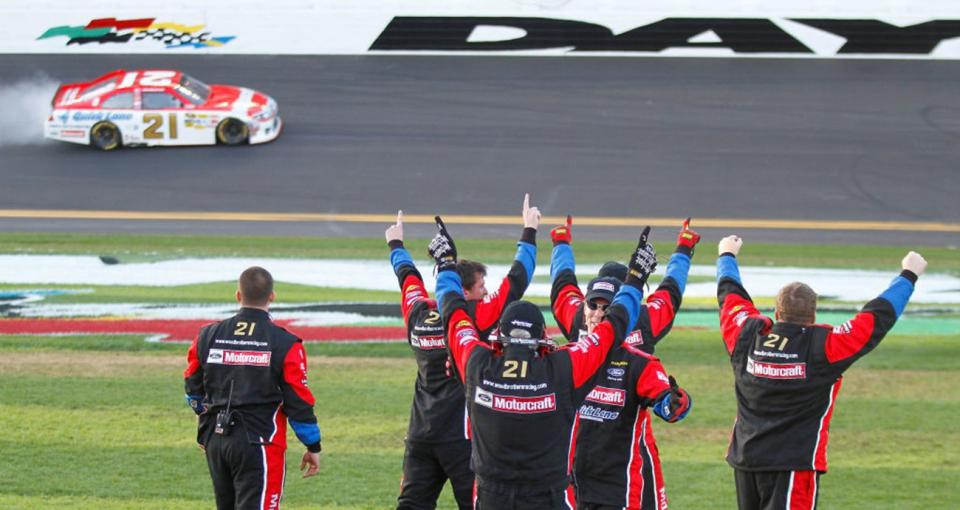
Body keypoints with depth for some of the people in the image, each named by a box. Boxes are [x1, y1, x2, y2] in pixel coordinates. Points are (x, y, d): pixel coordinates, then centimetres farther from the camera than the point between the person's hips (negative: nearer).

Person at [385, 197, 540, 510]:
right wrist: (529, 232, 8)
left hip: (420, 434, 6)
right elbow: (517, 281, -4)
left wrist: (396, 246, 46)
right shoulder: (477, 317, -10)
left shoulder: (418, 314, 5)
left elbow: (407, 276, 26)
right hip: (462, 435, -6)